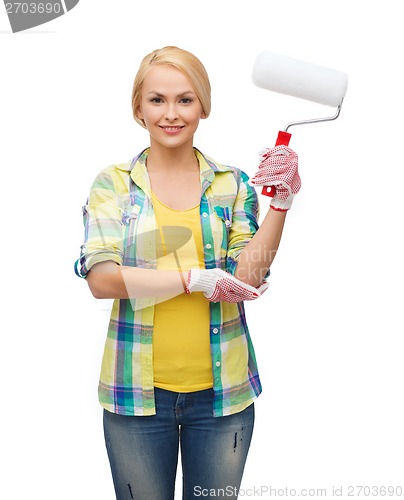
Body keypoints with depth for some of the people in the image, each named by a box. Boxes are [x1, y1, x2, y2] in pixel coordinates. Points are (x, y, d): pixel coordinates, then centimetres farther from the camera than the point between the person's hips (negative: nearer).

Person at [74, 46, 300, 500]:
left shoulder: (232, 184, 1)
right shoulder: (113, 184, -1)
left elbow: (245, 280, -8)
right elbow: (101, 279, -12)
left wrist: (281, 203, -17)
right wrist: (197, 278, -15)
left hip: (221, 390, 1)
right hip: (136, 391, -1)